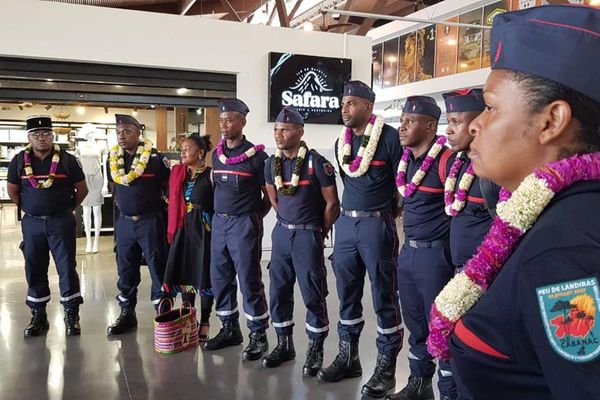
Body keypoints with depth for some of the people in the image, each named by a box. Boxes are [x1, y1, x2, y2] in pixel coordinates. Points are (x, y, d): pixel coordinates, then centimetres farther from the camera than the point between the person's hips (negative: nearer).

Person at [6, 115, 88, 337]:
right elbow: (12, 191, 14)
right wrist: (27, 208, 12)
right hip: (32, 223, 3)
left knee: (67, 267, 0)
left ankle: (71, 315, 9)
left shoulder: (66, 159, -4)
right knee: (34, 269, 9)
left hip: (61, 222, -2)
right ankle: (38, 315, 22)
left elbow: (82, 189, 5)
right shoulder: (19, 161, 2)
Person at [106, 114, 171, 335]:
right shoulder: (113, 159, 8)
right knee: (125, 270, 12)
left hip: (150, 221, -5)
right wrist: (122, 203, 15)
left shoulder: (156, 158, -8)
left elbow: (169, 188, -3)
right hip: (124, 222, 5)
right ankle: (127, 314, 24)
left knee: (158, 268, -1)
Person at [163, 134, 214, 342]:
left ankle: (204, 324, 14)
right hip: (183, 229, 6)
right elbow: (173, 201, 16)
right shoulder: (177, 173, 10)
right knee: (183, 273, 10)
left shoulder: (210, 175, -6)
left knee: (204, 275, 1)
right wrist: (172, 229, 8)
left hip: (204, 229, -5)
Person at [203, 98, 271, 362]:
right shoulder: (216, 154, 11)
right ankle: (229, 329, 27)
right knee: (219, 278, 12)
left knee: (249, 280, -2)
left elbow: (269, 194, -4)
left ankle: (258, 336, 10)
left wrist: (254, 217, 0)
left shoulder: (256, 155, -9)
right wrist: (220, 213, 12)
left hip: (244, 224, -7)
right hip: (219, 221, 7)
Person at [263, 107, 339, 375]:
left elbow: (332, 203, -8)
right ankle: (284, 344, 27)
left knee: (313, 294, 1)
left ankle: (315, 350, 15)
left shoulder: (316, 163, -13)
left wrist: (320, 233, 1)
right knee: (278, 292, 11)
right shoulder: (271, 164, 5)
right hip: (281, 232, 6)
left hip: (307, 234, -6)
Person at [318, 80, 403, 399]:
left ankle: (386, 367, 14)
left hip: (377, 224, -7)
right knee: (347, 293, 13)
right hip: (345, 222, 7)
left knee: (383, 296, 2)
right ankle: (348, 357, 27)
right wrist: (352, 212, 16)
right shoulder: (341, 142, 11)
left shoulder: (389, 138, -9)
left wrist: (384, 216, -1)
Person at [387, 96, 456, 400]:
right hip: (408, 251, 8)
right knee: (415, 323, 18)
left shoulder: (446, 161, -16)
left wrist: (451, 248, -9)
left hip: (435, 253, -8)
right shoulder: (406, 159, 8)